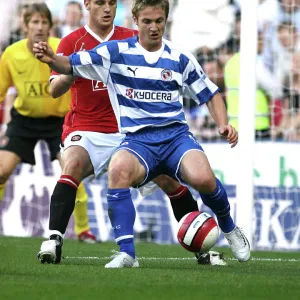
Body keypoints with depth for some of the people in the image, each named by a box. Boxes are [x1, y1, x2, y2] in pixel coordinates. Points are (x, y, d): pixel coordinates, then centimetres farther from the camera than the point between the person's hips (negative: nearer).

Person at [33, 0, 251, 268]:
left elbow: (209, 93, 18)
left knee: (202, 178, -30)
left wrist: (223, 124, 1)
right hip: (137, 140, -1)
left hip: (176, 135, 1)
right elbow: (70, 65, 0)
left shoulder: (180, 59, 9)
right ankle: (127, 253, -34)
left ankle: (229, 228, 3)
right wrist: (52, 59, -22)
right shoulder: (115, 52, 4)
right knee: (118, 169, -37)